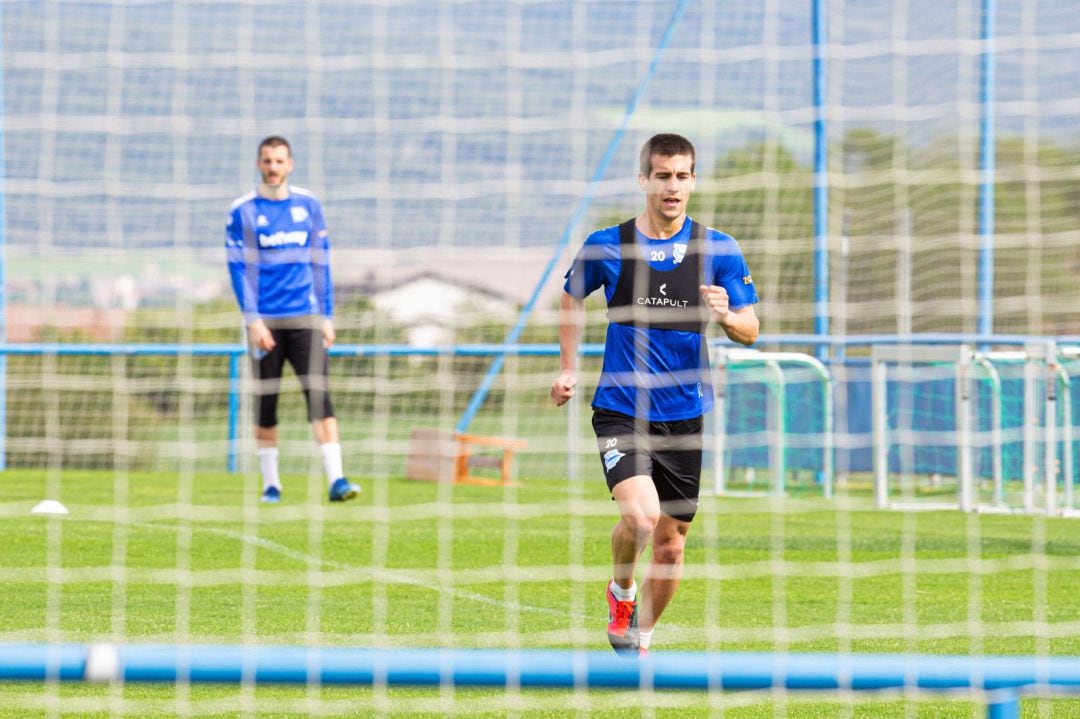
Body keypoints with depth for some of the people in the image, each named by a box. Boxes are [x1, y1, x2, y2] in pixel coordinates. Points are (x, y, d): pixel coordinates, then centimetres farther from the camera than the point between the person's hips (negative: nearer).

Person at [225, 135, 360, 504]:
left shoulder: (309, 205, 8)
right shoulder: (242, 211, 0)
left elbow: (321, 263, 12)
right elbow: (238, 268, -3)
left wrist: (327, 315, 8)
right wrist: (253, 320, -11)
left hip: (305, 318, 1)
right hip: (265, 321, -1)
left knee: (319, 395, -10)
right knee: (265, 403, 3)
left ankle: (336, 479, -16)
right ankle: (271, 483, 13)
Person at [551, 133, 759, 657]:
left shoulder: (717, 250, 0)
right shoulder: (606, 246, -2)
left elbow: (750, 330, 1)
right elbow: (572, 298, 18)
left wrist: (726, 315, -20)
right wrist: (567, 368, 12)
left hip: (685, 413, 2)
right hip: (621, 409, -2)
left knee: (671, 541, 7)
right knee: (639, 516, -23)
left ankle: (639, 640, 29)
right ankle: (620, 592, 9)